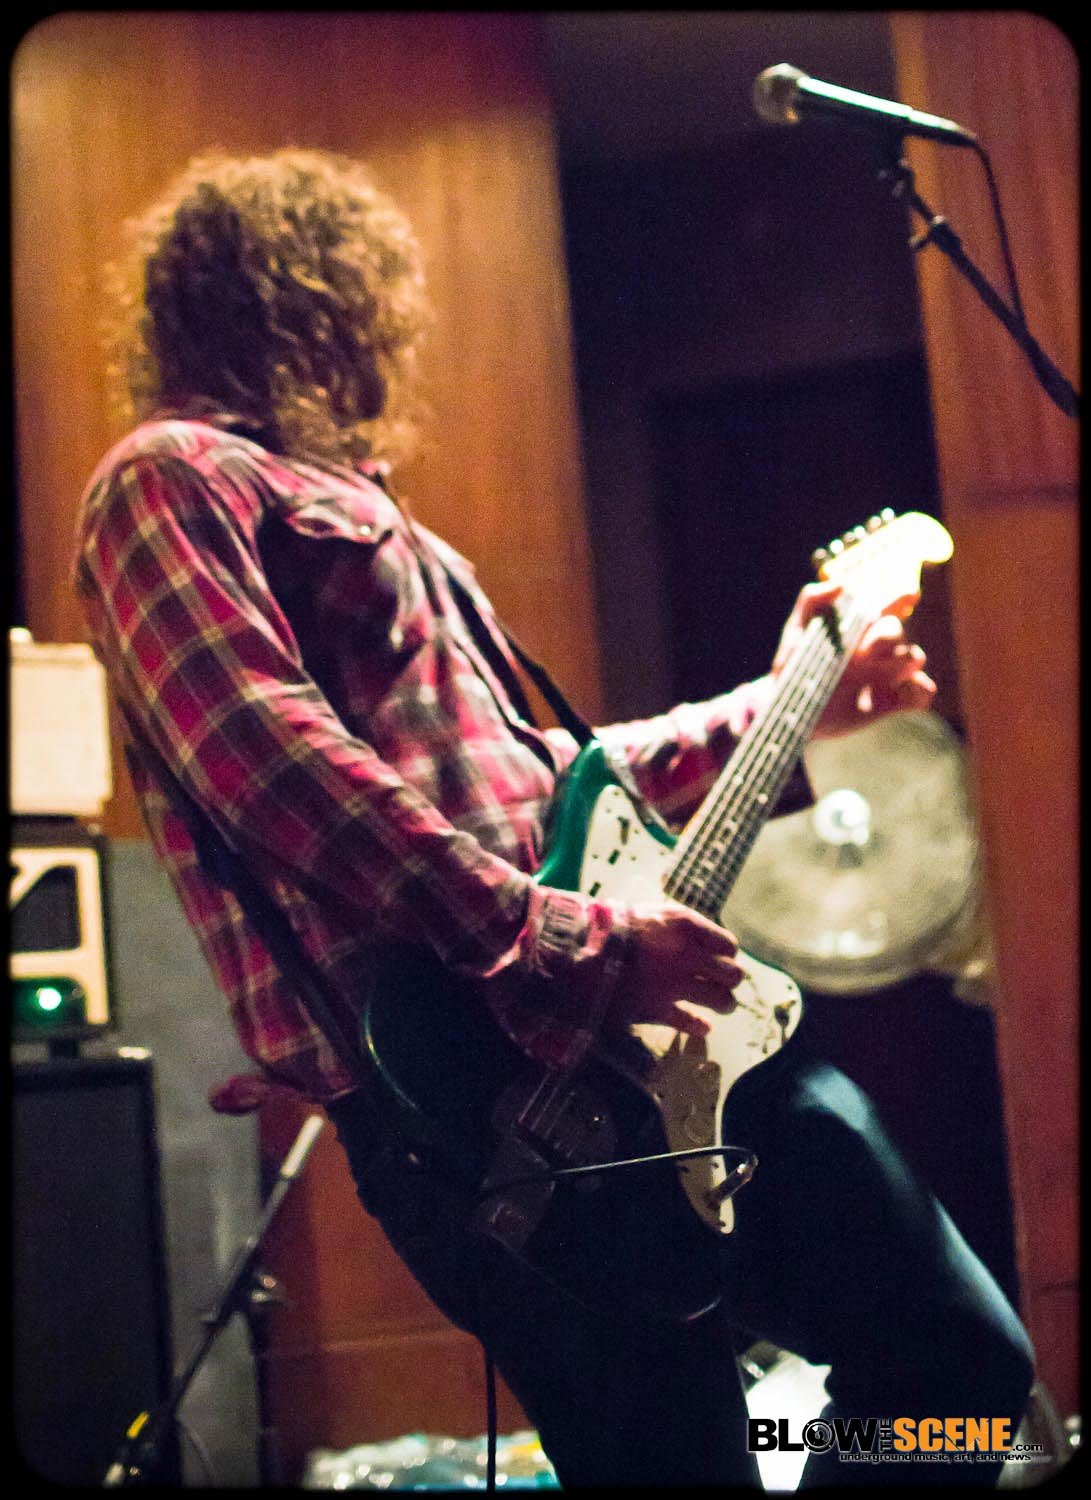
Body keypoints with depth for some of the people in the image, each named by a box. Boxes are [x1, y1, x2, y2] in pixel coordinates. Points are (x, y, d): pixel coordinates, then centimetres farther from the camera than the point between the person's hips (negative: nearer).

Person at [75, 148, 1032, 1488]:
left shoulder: (347, 508, 28)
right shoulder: (171, 482, -3)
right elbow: (282, 774, -20)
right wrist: (579, 949, -22)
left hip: (653, 1036, 10)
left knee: (968, 1366, 13)